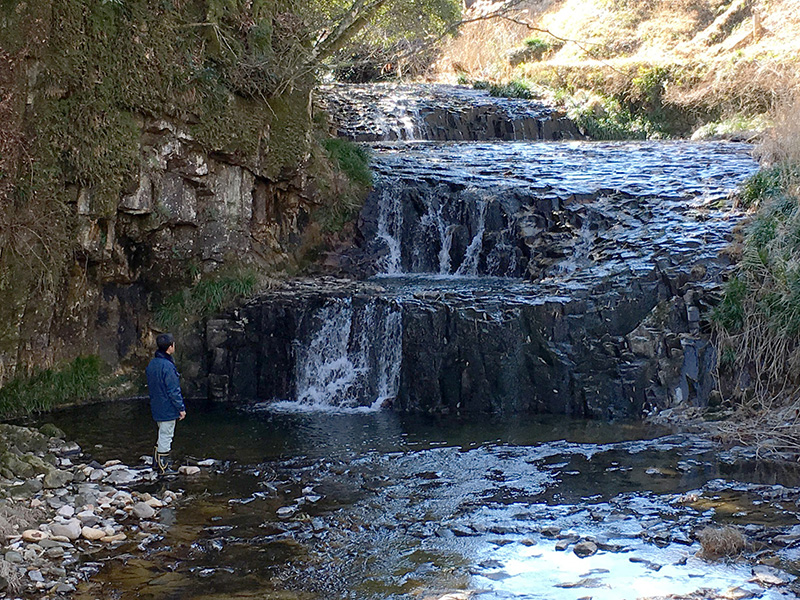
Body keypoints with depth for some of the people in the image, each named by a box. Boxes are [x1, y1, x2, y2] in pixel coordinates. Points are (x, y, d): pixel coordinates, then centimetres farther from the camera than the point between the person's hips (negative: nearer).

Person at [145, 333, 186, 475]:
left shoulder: (151, 364, 5)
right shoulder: (168, 367, -23)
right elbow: (174, 391, -21)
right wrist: (181, 408, -13)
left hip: (157, 408, 9)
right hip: (168, 409, -9)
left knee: (163, 435, 22)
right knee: (166, 437, 1)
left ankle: (157, 462, 30)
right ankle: (163, 467, 8)